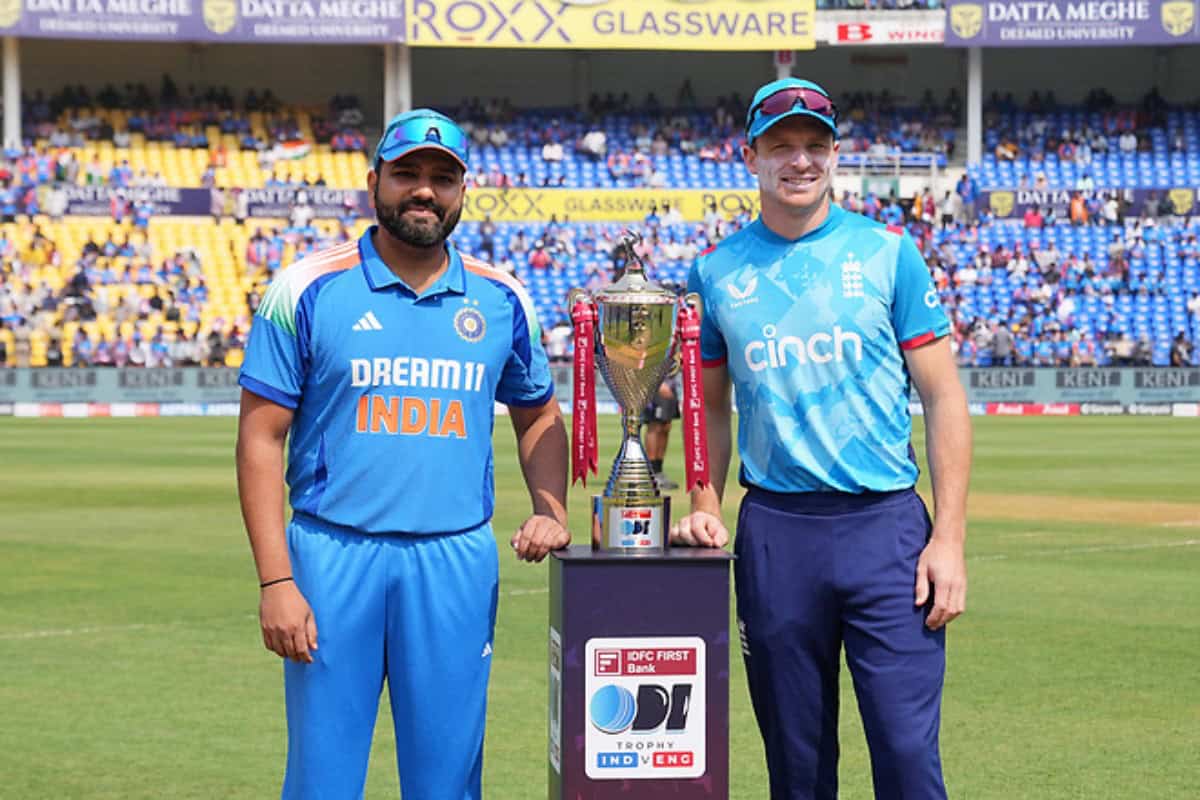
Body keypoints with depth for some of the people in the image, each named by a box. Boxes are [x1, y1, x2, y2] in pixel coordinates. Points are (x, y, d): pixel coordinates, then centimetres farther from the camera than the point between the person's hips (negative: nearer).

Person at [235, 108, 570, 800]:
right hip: (333, 556, -2)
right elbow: (262, 439, -2)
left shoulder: (502, 301, 8)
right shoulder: (309, 290, -1)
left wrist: (551, 512, 3)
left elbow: (539, 416, 22)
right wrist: (276, 581, -9)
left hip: (457, 562, 2)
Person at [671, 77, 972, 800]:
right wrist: (705, 510, 3)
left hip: (886, 526, -2)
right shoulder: (716, 271, 9)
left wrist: (949, 538, -6)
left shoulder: (888, 252, 2)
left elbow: (944, 396, 1)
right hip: (774, 531, 2)